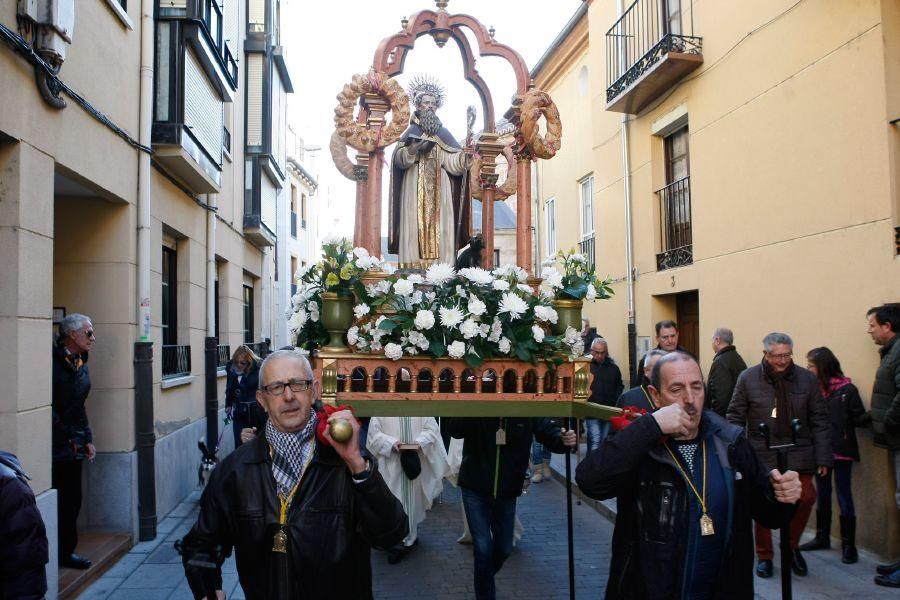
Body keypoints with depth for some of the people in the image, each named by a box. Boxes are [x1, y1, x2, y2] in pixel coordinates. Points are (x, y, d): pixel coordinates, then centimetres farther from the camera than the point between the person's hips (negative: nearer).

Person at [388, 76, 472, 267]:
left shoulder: (443, 133, 17)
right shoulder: (411, 132, 11)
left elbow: (452, 161, 5)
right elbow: (399, 158, -3)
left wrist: (466, 154, -13)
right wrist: (414, 149, -21)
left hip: (439, 190, 2)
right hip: (415, 189, -2)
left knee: (440, 230, -5)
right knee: (415, 228, -10)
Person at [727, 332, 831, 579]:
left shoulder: (807, 378, 1)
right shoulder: (748, 378, -3)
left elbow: (820, 422, 4)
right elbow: (736, 418, 0)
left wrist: (823, 457, 0)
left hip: (798, 453, 1)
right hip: (761, 454, -1)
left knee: (806, 497, -8)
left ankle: (792, 545, 21)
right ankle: (764, 556, 24)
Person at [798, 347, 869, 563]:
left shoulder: (846, 389, -11)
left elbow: (858, 418, -10)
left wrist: (874, 416, -27)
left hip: (841, 450, -5)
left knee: (844, 496, 2)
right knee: (822, 495, 16)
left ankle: (849, 545, 12)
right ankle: (822, 537, 29)